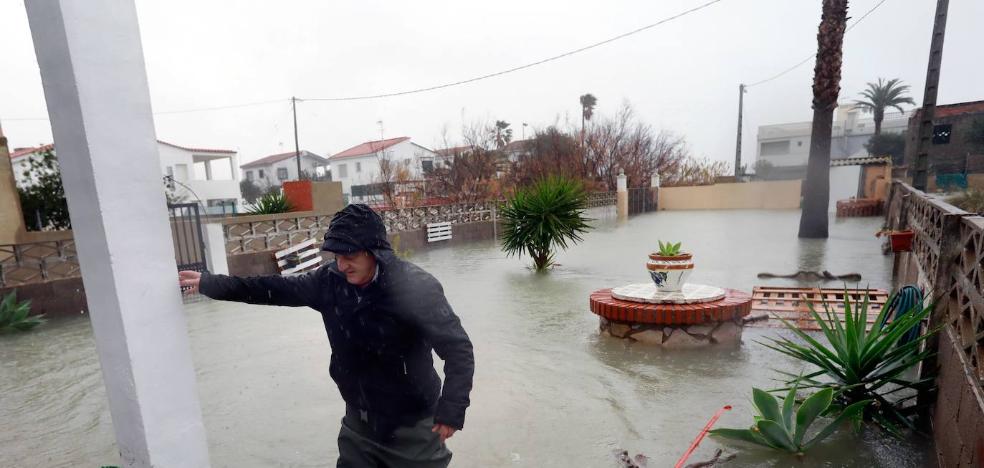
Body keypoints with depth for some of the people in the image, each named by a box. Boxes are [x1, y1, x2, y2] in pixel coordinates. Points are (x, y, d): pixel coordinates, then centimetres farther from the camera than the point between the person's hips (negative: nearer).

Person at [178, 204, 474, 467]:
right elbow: (277, 289, 5)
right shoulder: (331, 281, -8)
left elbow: (458, 349, -22)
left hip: (412, 425, -5)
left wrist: (452, 409, -29)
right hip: (359, 421, 5)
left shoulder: (416, 287, -25)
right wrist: (209, 283, 8)